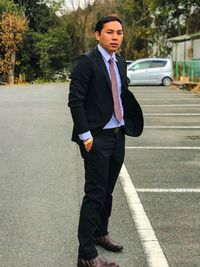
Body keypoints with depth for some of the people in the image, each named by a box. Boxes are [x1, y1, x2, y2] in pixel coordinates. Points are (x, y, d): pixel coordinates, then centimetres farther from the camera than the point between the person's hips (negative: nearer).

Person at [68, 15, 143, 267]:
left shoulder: (120, 62, 12)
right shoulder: (86, 62, -11)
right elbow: (75, 100, -15)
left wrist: (129, 122, 5)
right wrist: (86, 136, -18)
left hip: (118, 135, 7)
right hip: (97, 138, -7)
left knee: (107, 191, 18)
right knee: (95, 194, -5)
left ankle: (101, 233, 37)